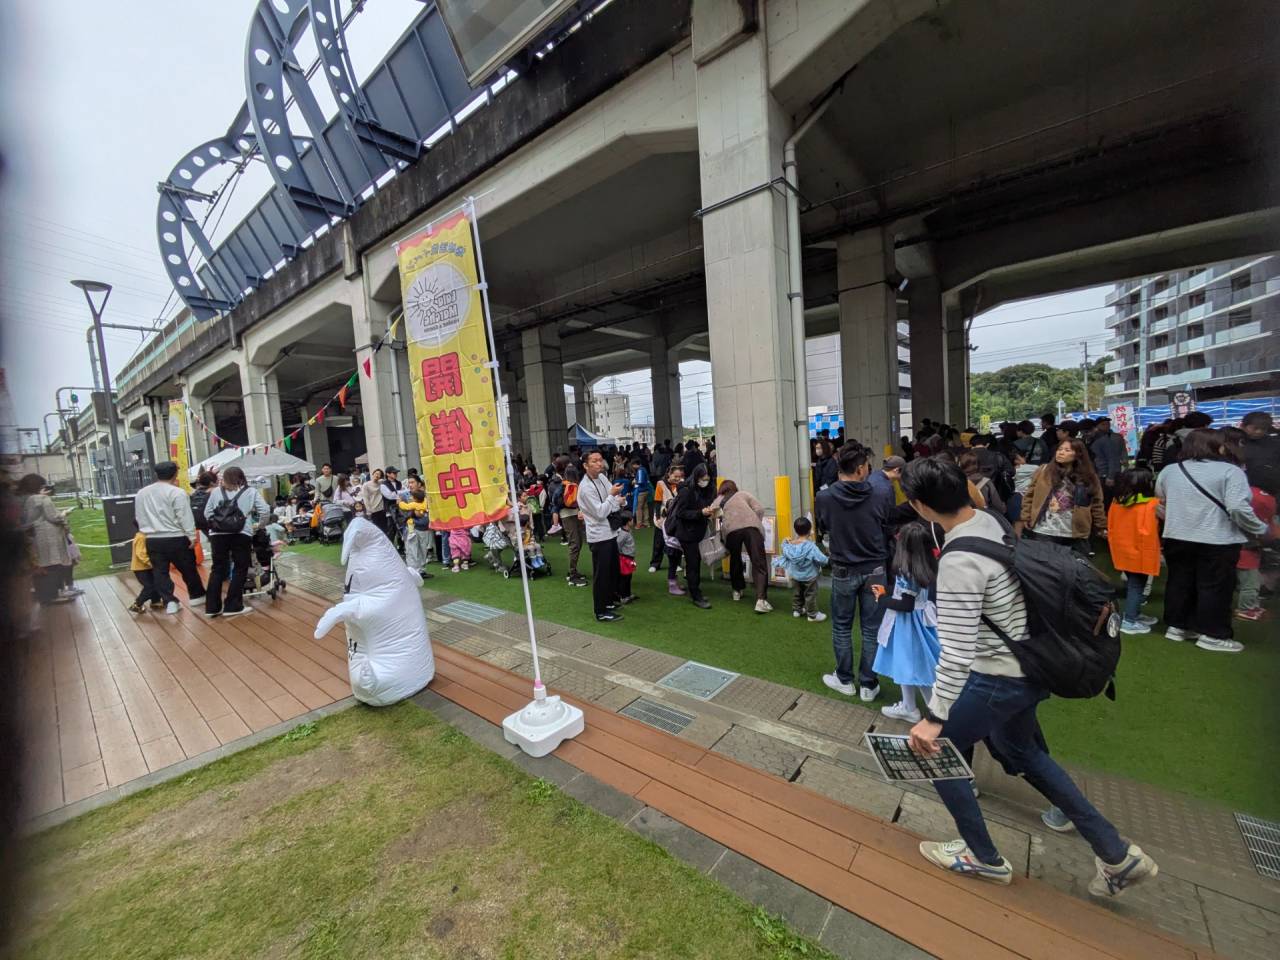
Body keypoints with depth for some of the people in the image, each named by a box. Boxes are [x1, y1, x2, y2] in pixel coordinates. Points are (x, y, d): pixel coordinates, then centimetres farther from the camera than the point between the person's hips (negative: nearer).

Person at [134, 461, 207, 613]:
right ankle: (196, 595, 21)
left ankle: (169, 602, 5)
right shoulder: (176, 492, -12)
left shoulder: (141, 493, 10)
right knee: (188, 569, 9)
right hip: (176, 539, -5)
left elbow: (138, 517, 18)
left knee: (160, 572, 8)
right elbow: (185, 517, -15)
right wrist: (192, 536, -12)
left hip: (152, 540, 5)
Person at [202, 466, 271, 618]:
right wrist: (260, 524, 12)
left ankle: (212, 607, 16)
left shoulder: (216, 491, 11)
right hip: (241, 534, -3)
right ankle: (233, 606, 7)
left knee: (217, 569, 13)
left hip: (218, 534, 3)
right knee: (240, 569, 6)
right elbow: (265, 510, -4)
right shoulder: (251, 491, 4)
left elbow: (207, 512, 14)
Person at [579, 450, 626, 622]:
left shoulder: (602, 477, 4)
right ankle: (601, 612, 13)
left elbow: (615, 500, 16)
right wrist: (612, 495, -21)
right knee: (601, 574, 1)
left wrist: (617, 502, -5)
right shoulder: (586, 487, -21)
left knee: (613, 569, 21)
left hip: (610, 532, 9)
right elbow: (600, 513, -24)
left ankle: (610, 600, 39)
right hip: (599, 536, -9)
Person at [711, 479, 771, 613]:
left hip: (731, 530, 1)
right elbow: (759, 508, 15)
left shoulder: (717, 501, 30)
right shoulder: (743, 494, 29)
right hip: (751, 526, -1)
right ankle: (761, 600, -15)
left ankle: (737, 591, 38)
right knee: (759, 563, -3)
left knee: (735, 560, 25)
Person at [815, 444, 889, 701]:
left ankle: (845, 680, 27)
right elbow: (886, 528, 4)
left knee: (841, 627, 15)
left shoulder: (824, 498, -15)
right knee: (871, 630, 12)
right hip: (874, 570, 1)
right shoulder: (875, 497, -12)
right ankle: (868, 685, 22)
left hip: (843, 571, -1)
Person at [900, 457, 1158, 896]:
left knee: (933, 750, 12)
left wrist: (934, 717, -21)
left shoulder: (958, 561, -32)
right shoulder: (991, 521, -7)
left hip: (999, 679, -9)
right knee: (1020, 750, 31)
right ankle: (1116, 854, 39)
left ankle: (983, 857, 31)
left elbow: (956, 653, -30)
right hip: (1030, 666, 9)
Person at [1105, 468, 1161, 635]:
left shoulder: (1116, 501, 1)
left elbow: (1110, 528, 9)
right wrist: (1150, 554, -10)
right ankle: (1129, 621, 7)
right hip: (1140, 554, -6)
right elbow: (1148, 533, -21)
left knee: (1131, 584, 21)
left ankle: (1135, 614, 34)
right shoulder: (1150, 505, -18)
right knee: (1137, 586, 3)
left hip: (1123, 552, 6)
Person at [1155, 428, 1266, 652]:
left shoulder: (1169, 471, 7)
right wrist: (1260, 529, -2)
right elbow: (1238, 508, -16)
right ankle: (1212, 635, 14)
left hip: (1176, 538, 5)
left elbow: (1159, 502, 16)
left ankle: (1177, 626, 24)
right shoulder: (1229, 471, -10)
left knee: (1179, 583, 15)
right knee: (1215, 588, 6)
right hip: (1217, 541, -4)